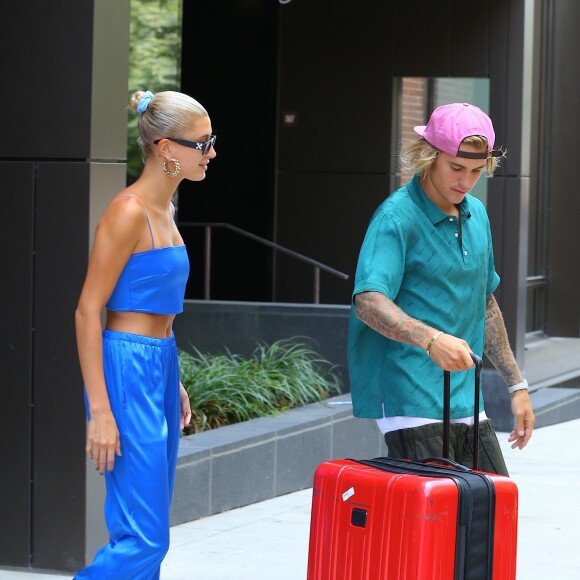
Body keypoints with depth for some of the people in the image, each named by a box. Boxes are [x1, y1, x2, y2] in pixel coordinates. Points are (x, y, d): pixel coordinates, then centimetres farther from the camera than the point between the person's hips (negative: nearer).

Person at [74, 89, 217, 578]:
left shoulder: (163, 210, 13)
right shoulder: (129, 211, -14)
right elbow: (87, 311, -16)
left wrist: (174, 385, 22)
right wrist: (100, 411, -20)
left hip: (159, 367, 9)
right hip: (128, 371, -9)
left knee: (148, 534, 11)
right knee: (143, 539, -10)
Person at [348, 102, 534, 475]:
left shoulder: (477, 215, 14)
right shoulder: (397, 217, -11)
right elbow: (369, 302, -24)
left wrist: (517, 384, 24)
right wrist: (431, 339, -39)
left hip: (466, 401, 8)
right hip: (410, 400, -8)